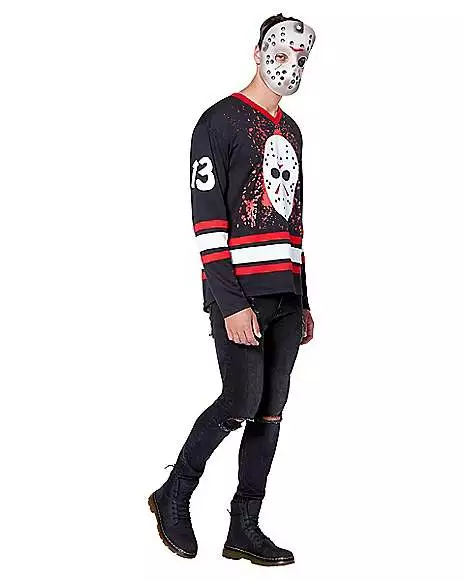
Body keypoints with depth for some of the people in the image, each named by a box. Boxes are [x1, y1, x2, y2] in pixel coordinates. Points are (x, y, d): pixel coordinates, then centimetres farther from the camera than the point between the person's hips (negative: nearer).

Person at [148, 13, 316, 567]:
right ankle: (173, 497, 11)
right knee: (241, 402, -11)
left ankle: (244, 529, 14)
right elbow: (207, 219, -12)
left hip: (285, 295, 7)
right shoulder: (221, 121, -4)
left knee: (271, 410, 5)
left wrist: (301, 302, 18)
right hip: (239, 293, -7)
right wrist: (232, 304, -18)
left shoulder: (290, 131, 20)